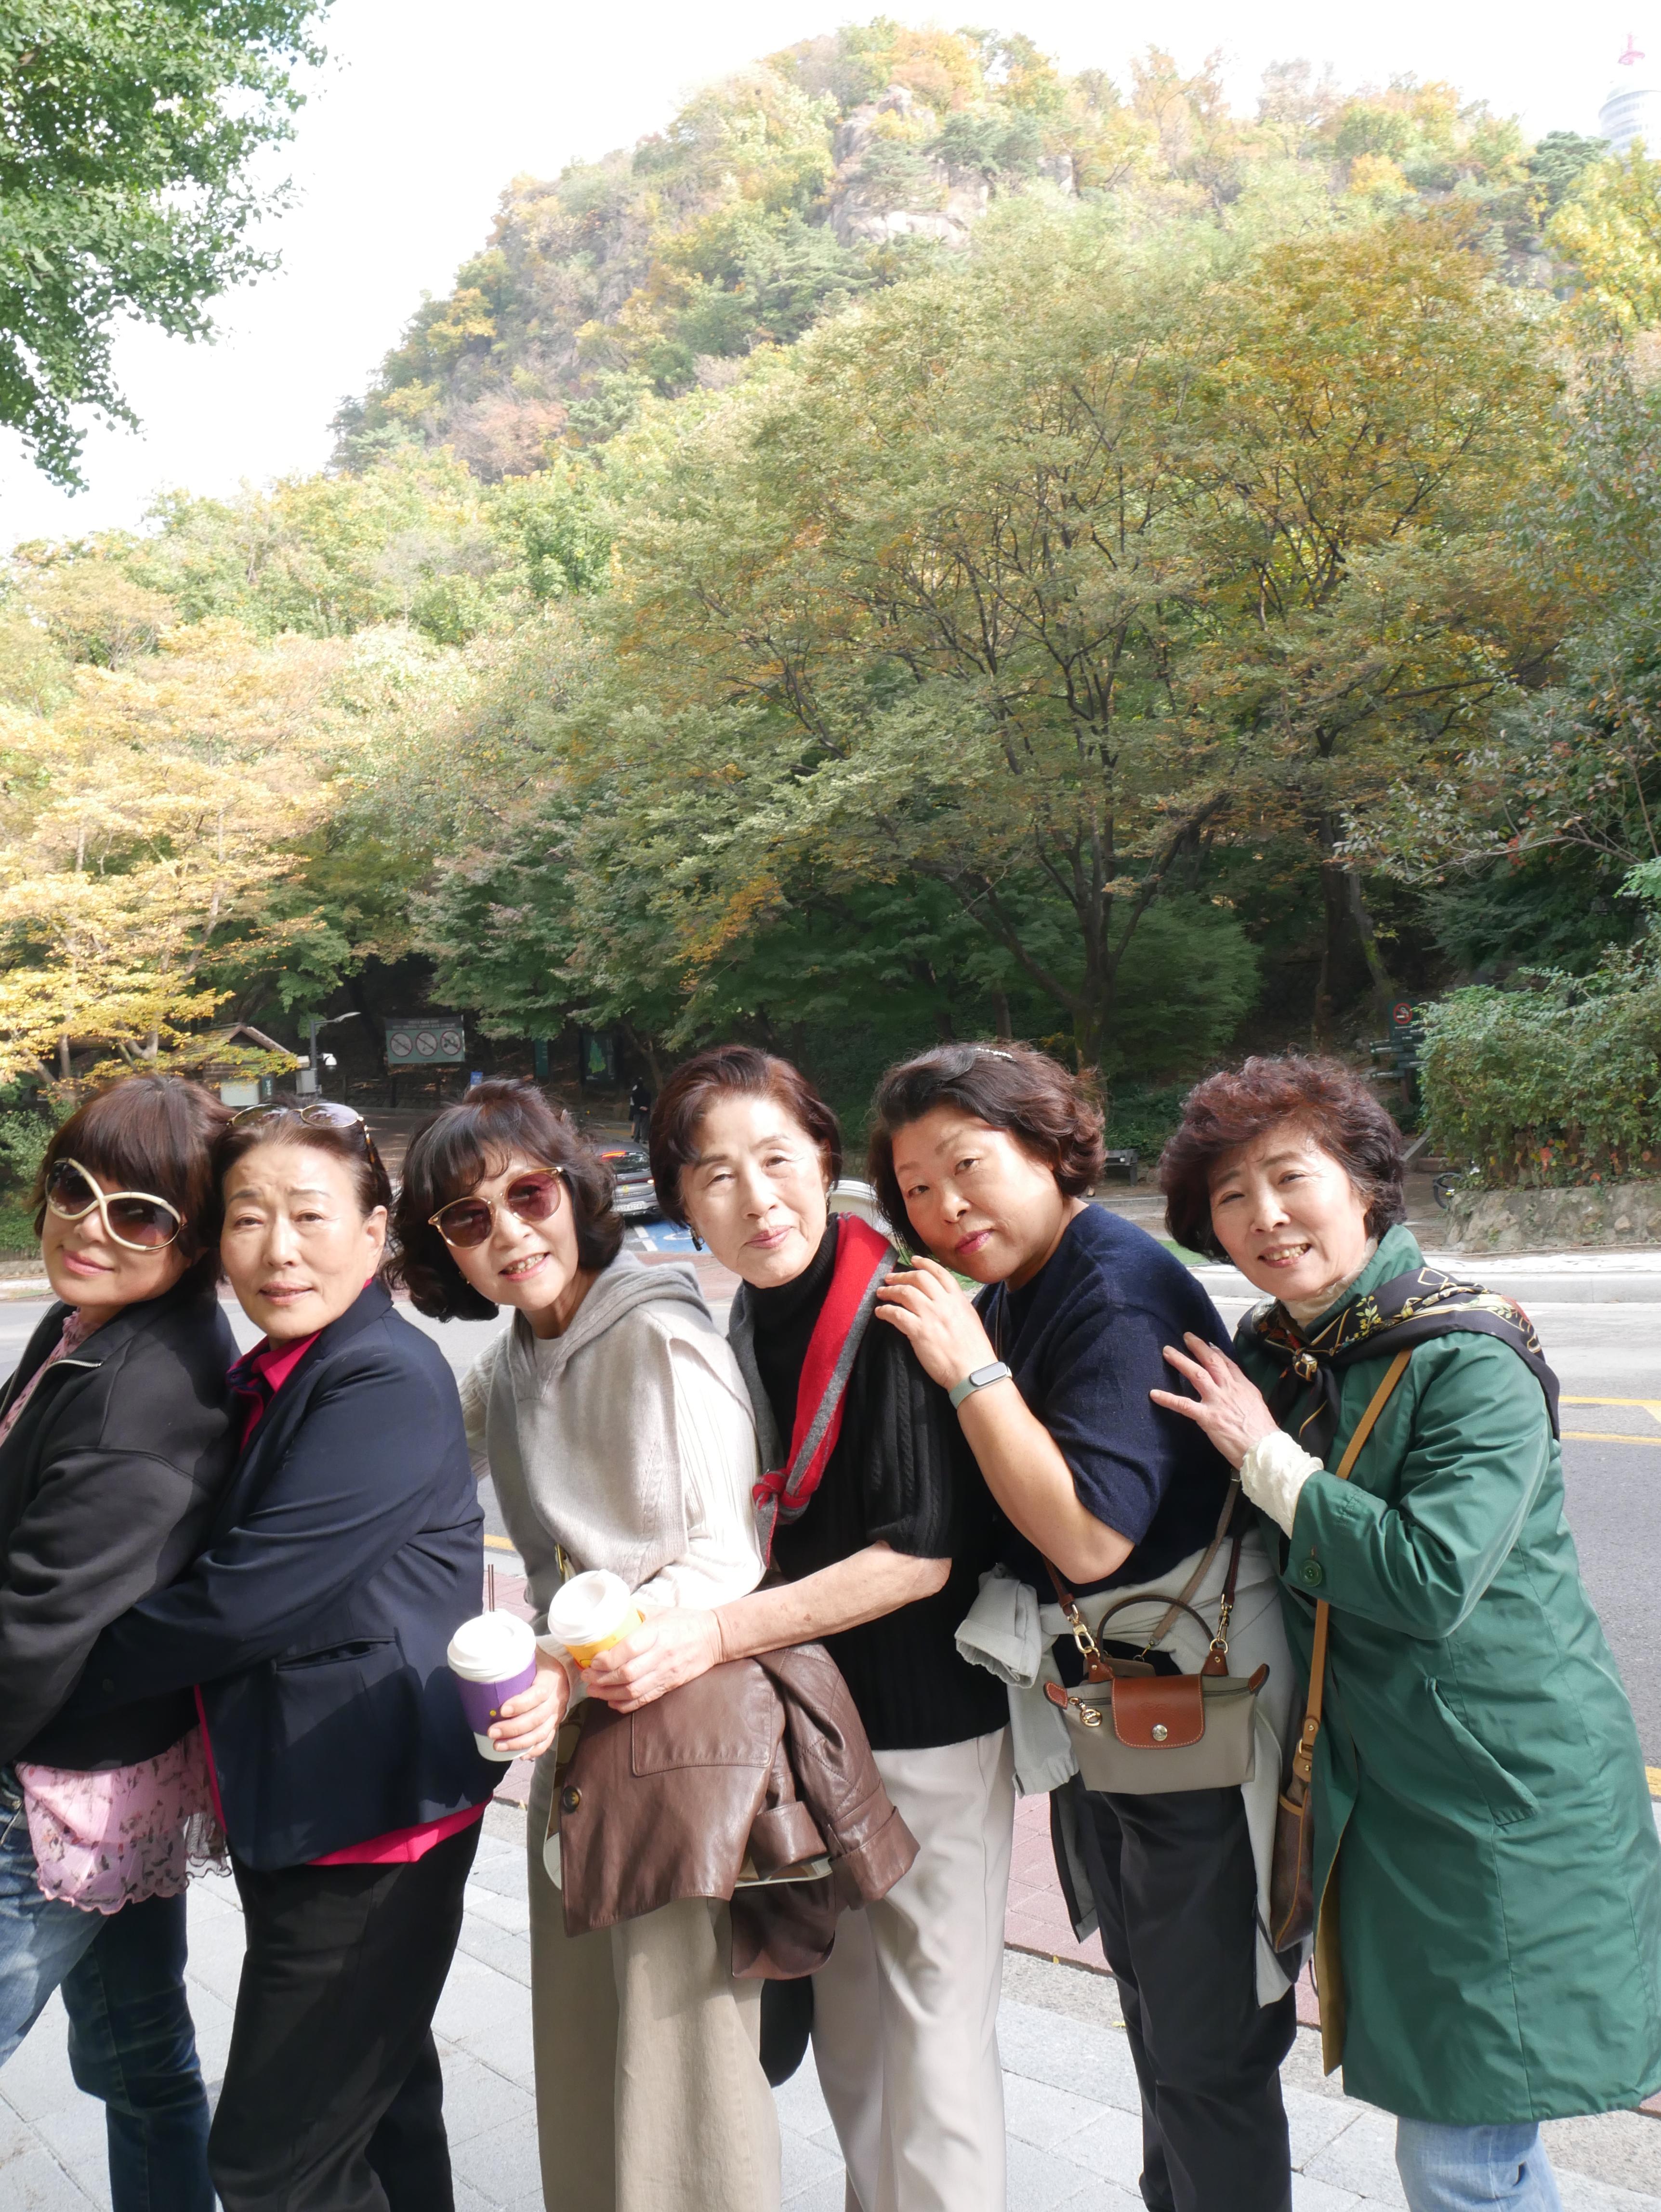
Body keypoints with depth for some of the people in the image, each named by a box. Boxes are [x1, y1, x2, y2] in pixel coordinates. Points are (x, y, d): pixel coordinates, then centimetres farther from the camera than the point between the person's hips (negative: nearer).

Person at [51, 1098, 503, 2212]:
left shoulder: (389, 1380, -20)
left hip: (368, 1807, -9)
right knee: (377, 2111, 22)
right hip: (294, 1804, 9)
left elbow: (243, 1597, -22)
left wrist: (68, 1680, -9)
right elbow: (228, 1577, 14)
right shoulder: (266, 1381, 9)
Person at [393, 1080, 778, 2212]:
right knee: (581, 2049, 18)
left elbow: (726, 1556, -16)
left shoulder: (661, 1337, -15)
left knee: (678, 2056, 3)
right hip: (573, 1735, 7)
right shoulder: (505, 1369, 8)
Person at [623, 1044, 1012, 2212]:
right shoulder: (748, 1326, 3)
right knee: (848, 2035, 21)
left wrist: (716, 1635, -25)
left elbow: (923, 1553, -22)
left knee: (932, 2040, 4)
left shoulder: (899, 1309, -20)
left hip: (930, 1730, -7)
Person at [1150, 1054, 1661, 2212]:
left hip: (1504, 1793, -7)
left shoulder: (1469, 1361, -18)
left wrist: (1267, 1455, -20)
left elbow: (1431, 1579, -28)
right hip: (1375, 1783, 7)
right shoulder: (1267, 1358, 3)